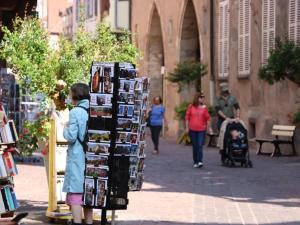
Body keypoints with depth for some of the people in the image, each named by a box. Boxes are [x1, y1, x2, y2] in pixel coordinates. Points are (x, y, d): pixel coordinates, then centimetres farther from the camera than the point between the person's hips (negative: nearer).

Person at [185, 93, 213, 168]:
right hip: (192, 129, 1)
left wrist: (209, 128, 7)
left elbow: (208, 118, 7)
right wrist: (187, 127, 3)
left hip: (202, 129, -1)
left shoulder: (204, 107, 2)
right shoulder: (191, 107, 4)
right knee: (195, 146, 8)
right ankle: (195, 162, 16)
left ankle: (200, 161, -20)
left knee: (200, 145, -13)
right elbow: (187, 117, 7)